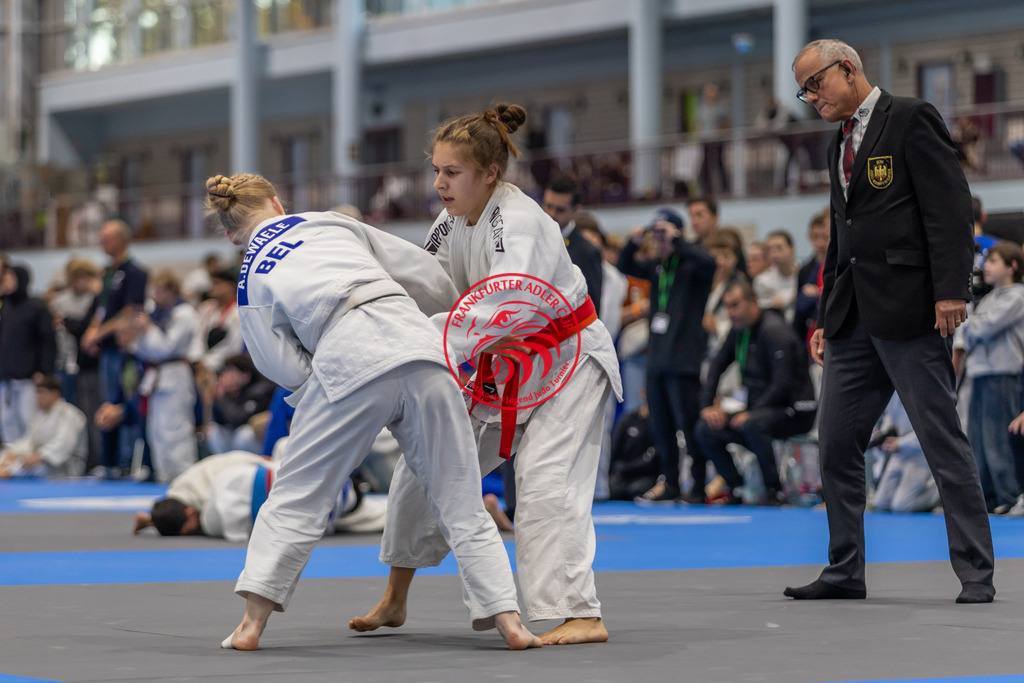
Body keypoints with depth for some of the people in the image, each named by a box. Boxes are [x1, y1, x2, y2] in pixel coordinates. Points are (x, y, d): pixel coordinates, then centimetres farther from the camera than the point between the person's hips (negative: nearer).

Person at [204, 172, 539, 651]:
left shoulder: (250, 283, 17)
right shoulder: (330, 223, 22)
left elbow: (286, 368, 10)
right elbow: (417, 270, 24)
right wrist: (459, 303, 42)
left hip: (348, 361, -2)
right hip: (418, 340, 2)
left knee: (298, 494, 10)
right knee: (459, 497, 10)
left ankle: (252, 623, 4)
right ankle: (507, 619, 5)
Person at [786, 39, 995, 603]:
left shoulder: (910, 120, -3)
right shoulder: (840, 147, 22)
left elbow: (950, 206, -10)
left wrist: (950, 291, -19)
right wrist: (826, 318, 19)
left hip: (908, 310, -8)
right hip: (855, 318, 8)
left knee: (943, 441, -5)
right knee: (836, 444, 5)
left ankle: (976, 573, 0)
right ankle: (845, 571, 13)